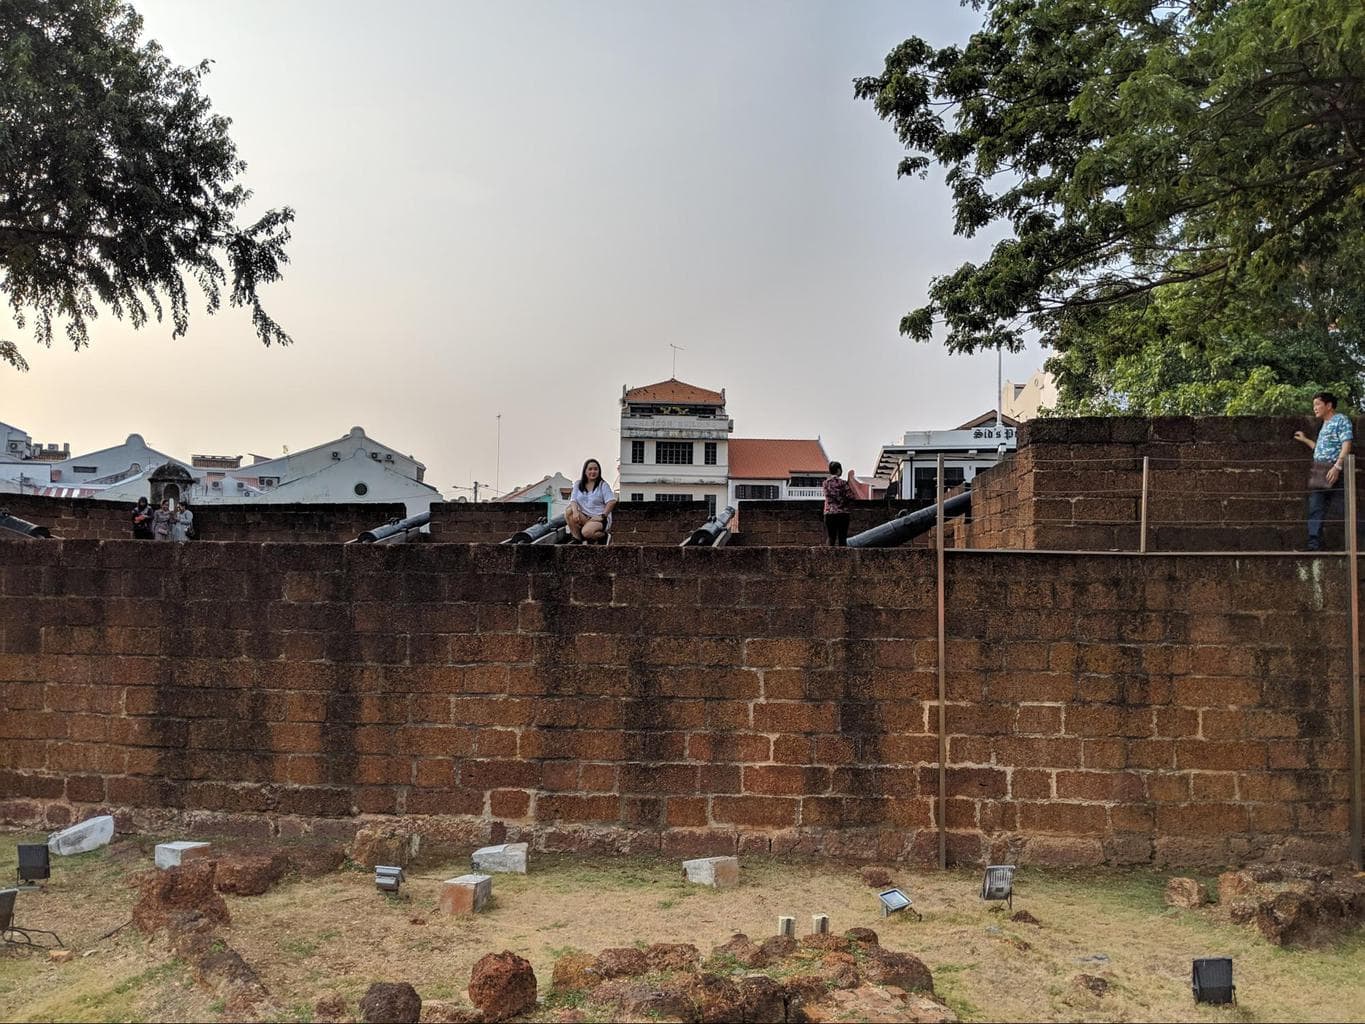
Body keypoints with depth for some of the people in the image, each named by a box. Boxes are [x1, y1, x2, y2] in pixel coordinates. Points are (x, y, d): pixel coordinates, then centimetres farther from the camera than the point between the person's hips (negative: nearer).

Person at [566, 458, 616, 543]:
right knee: (568, 511, -25)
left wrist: (603, 516, -18)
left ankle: (603, 535, 0)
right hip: (584, 517, 5)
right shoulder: (578, 484, 9)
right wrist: (575, 511, -22)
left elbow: (611, 502, -12)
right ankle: (577, 539, -14)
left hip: (599, 518, -5)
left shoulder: (603, 485, -3)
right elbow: (573, 500, 0)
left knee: (586, 532, -35)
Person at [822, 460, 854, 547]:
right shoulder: (842, 483, -9)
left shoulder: (826, 482, 4)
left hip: (829, 513, 4)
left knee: (830, 538, 7)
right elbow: (850, 497, -13)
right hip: (842, 513, -3)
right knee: (842, 538, 2)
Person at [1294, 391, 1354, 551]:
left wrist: (1337, 466, -24)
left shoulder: (1341, 420, -3)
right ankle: (1314, 545, 1)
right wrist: (1305, 440, 37)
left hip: (1331, 471, -9)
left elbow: (1346, 444, -14)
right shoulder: (1324, 425, 23)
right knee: (1315, 510, 2)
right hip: (1318, 471, 9)